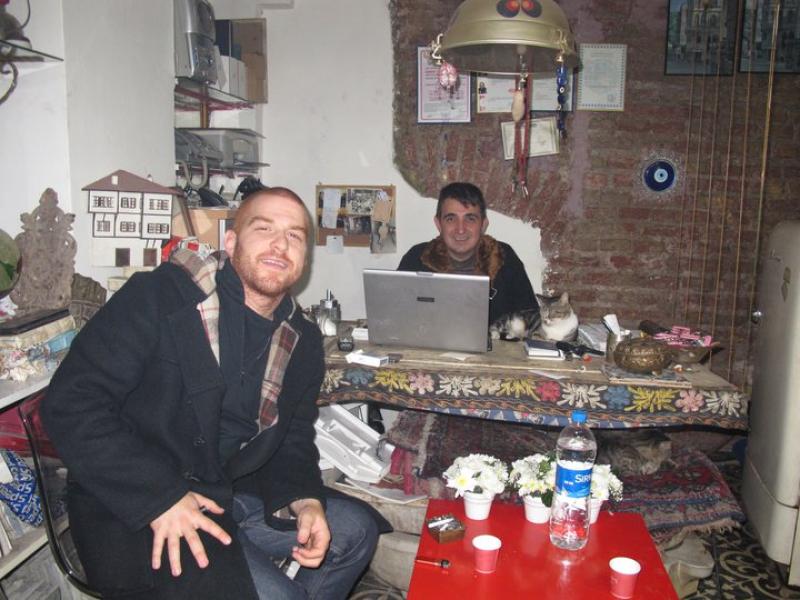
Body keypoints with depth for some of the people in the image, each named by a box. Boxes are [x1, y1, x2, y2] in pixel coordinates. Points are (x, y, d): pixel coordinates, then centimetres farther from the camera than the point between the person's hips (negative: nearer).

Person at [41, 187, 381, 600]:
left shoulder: (302, 342, 5)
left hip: (231, 494, 7)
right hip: (132, 509, -7)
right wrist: (161, 498, -24)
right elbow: (69, 404, -19)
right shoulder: (159, 297, -15)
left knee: (355, 529, 4)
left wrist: (305, 500, -10)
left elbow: (293, 440, 12)